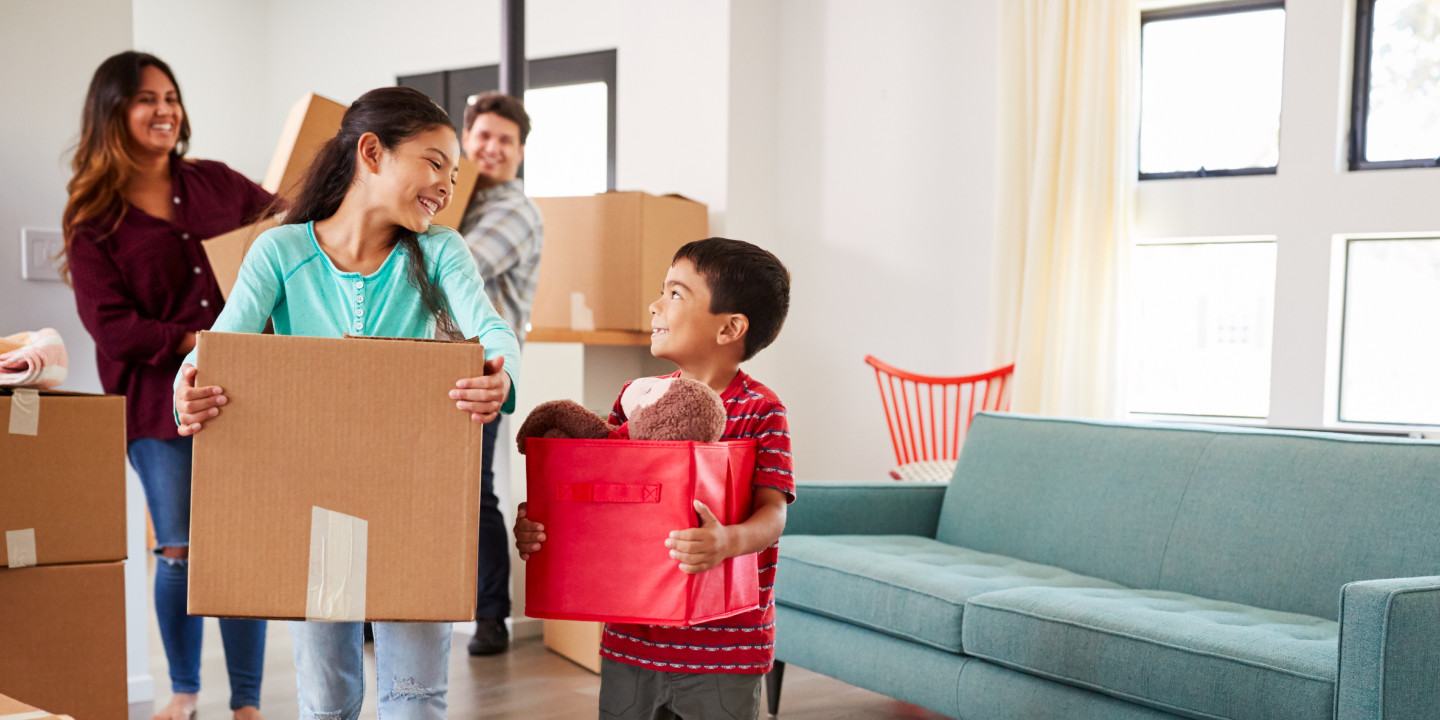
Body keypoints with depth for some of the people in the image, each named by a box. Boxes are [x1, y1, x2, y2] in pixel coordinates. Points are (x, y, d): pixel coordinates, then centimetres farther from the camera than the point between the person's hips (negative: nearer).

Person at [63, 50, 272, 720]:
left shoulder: (216, 183, 9)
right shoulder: (92, 216, 1)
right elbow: (108, 321, -7)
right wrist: (198, 343, -17)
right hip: (156, 397, -1)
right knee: (179, 550, 5)